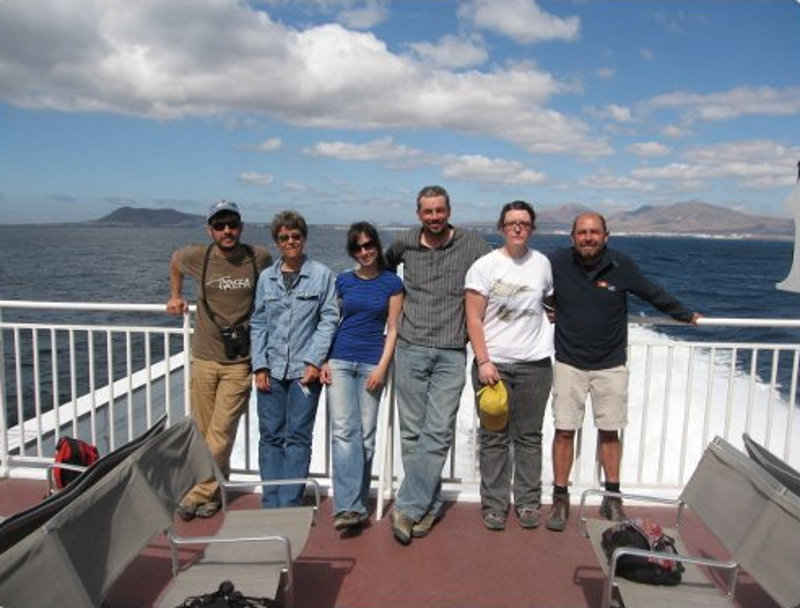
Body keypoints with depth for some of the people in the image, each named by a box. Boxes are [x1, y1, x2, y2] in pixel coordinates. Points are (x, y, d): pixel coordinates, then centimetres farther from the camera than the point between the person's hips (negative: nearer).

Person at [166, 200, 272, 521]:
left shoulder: (260, 257, -5)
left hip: (240, 362, -2)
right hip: (204, 359, 2)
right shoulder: (196, 257, -2)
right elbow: (174, 261, 23)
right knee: (204, 432, 10)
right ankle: (214, 489, 26)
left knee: (221, 432, -4)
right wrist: (176, 296, 22)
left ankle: (198, 495, 8)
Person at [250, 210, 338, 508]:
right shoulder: (266, 278, 10)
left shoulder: (321, 274, 1)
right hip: (271, 370, 3)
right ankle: (271, 504, 18)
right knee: (270, 436, 7)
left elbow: (329, 319, -2)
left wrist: (314, 361, -10)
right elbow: (258, 324, 10)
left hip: (305, 370, -3)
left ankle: (290, 504, 10)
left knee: (298, 437, 2)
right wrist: (259, 365, 1)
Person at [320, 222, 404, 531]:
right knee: (344, 431, -8)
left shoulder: (391, 282, 4)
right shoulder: (343, 281, 10)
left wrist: (382, 367, -8)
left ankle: (357, 504, 14)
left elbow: (393, 329, 1)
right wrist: (324, 361, 3)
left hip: (372, 364, -1)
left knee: (366, 434, 3)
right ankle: (349, 506, -10)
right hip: (340, 361, 1)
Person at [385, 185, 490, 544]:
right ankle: (430, 505, 17)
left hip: (451, 354, -2)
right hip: (410, 349, 2)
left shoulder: (472, 244, 1)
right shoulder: (404, 244, 8)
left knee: (438, 432, -8)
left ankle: (407, 508, -1)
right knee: (412, 432, 4)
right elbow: (385, 266, 30)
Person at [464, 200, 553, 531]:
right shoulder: (484, 266, -3)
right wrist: (483, 361, -12)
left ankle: (528, 502, 22)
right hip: (493, 363, -2)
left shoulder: (542, 263, 6)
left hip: (534, 364, 2)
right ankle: (494, 504, 17)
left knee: (529, 436, 9)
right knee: (494, 438, 5)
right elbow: (473, 320, -6)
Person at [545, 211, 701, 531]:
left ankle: (612, 498, 26)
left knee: (609, 432, 10)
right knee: (564, 431, 1)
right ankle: (560, 500, 15)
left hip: (610, 365, 1)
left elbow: (654, 294, 10)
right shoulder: (557, 263, -9)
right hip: (569, 364, -1)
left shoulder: (622, 266, -5)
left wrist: (685, 314, 21)